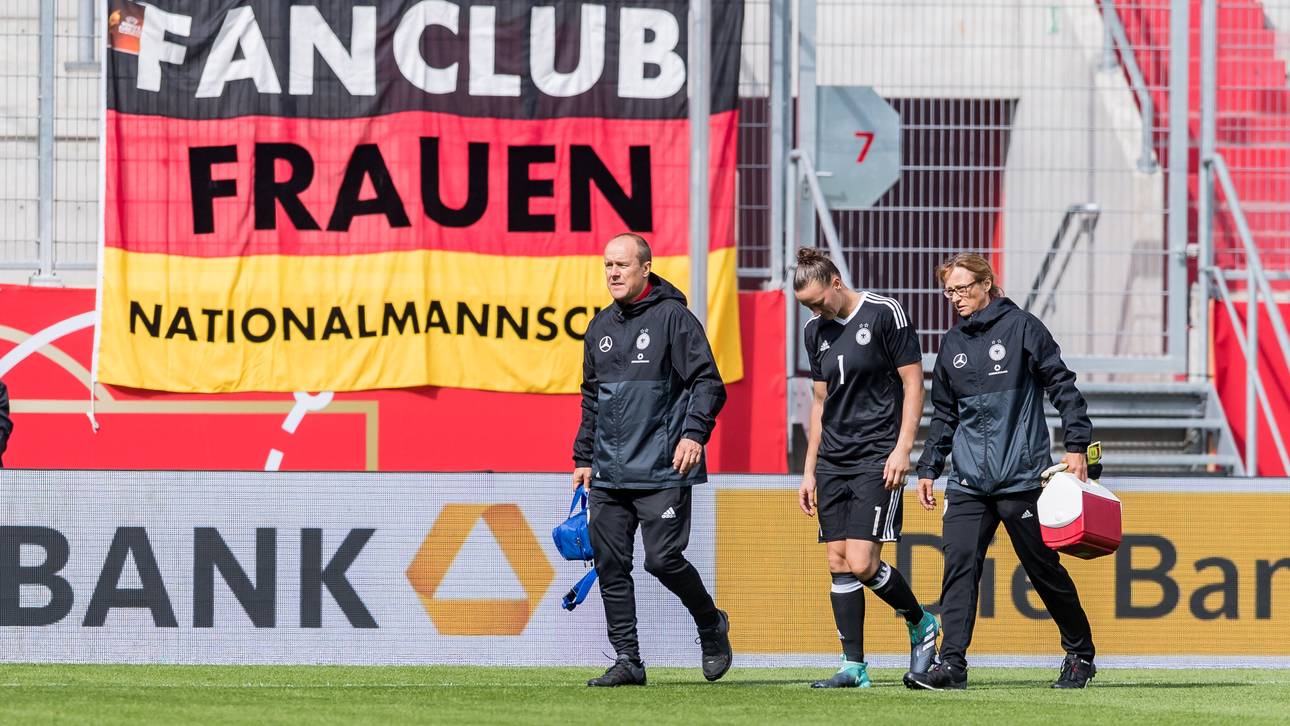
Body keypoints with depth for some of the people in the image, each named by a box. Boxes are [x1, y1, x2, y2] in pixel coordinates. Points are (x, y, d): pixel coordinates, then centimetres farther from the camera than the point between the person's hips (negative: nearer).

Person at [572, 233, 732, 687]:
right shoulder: (600, 328, 16)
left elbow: (708, 382, -8)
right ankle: (627, 661, 6)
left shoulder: (672, 318, -4)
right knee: (611, 566, 1)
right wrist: (583, 458, 20)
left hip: (662, 472, -6)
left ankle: (712, 626, 15)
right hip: (608, 475, 7)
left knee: (662, 559, -11)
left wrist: (694, 433, -22)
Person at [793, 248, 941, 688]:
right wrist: (809, 470, 16)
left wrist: (902, 449, -14)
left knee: (862, 564, -14)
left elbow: (913, 384, -6)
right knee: (838, 565, 2)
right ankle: (854, 667, 5)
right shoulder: (816, 331, 12)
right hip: (833, 462, 7)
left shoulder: (885, 314, -7)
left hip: (877, 458, -7)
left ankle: (921, 624, 11)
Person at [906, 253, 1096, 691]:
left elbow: (1062, 386, -3)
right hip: (968, 482, 5)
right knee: (959, 565, -9)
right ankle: (952, 663, -13)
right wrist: (928, 468, 16)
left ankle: (1080, 654, 19)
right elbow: (943, 415, 22)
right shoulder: (952, 344, 15)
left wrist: (1077, 445, -9)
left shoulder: (1021, 327, -1)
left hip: (1021, 476, -5)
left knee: (1044, 568, 3)